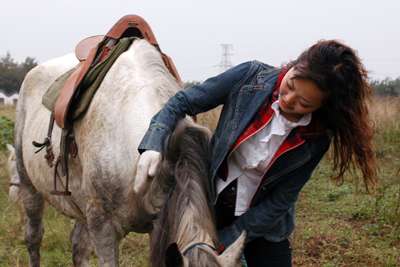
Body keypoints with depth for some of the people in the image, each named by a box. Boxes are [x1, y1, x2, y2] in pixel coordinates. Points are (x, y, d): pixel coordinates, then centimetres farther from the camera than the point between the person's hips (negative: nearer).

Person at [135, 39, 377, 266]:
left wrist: (224, 240, -17)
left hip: (263, 225, 0)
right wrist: (153, 146, -29)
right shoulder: (251, 77, -20)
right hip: (209, 206, 1)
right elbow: (182, 103, -13)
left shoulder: (316, 137, -18)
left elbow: (280, 202, -14)